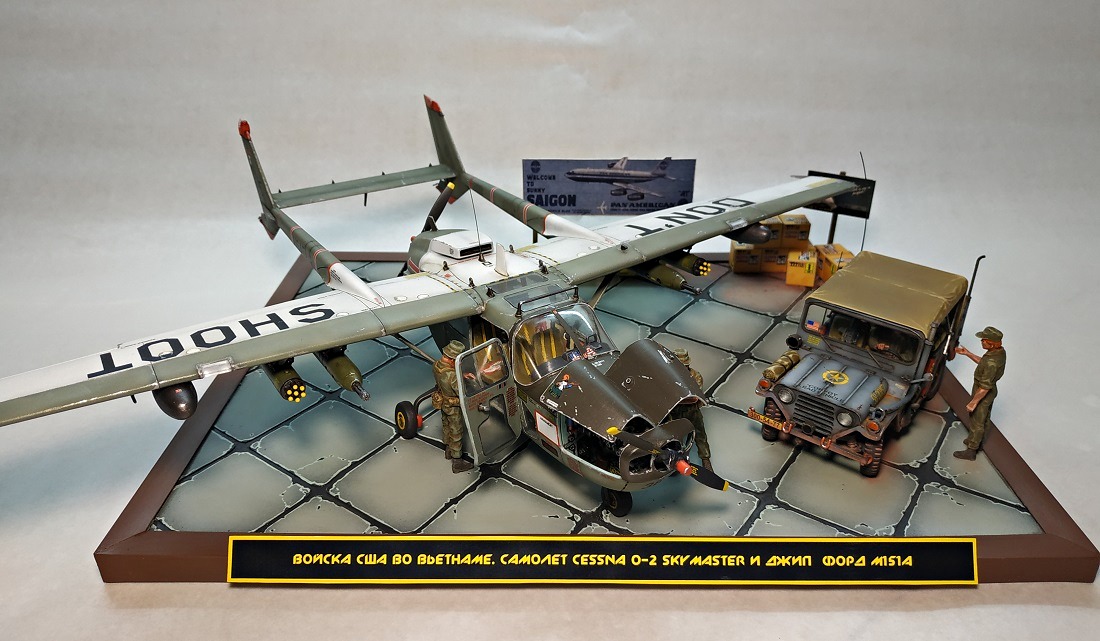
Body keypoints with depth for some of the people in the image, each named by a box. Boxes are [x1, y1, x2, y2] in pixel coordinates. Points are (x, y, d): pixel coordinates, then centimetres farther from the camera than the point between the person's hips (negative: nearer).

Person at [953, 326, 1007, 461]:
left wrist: (973, 402, -23)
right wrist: (968, 353, 7)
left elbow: (985, 387, -32)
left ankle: (971, 451, 25)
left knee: (976, 422, 9)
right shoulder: (999, 351, -9)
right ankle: (978, 441, 48)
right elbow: (983, 363, 11)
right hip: (990, 392, 9)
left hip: (983, 394, -9)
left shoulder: (992, 362, -37)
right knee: (983, 419, 27)